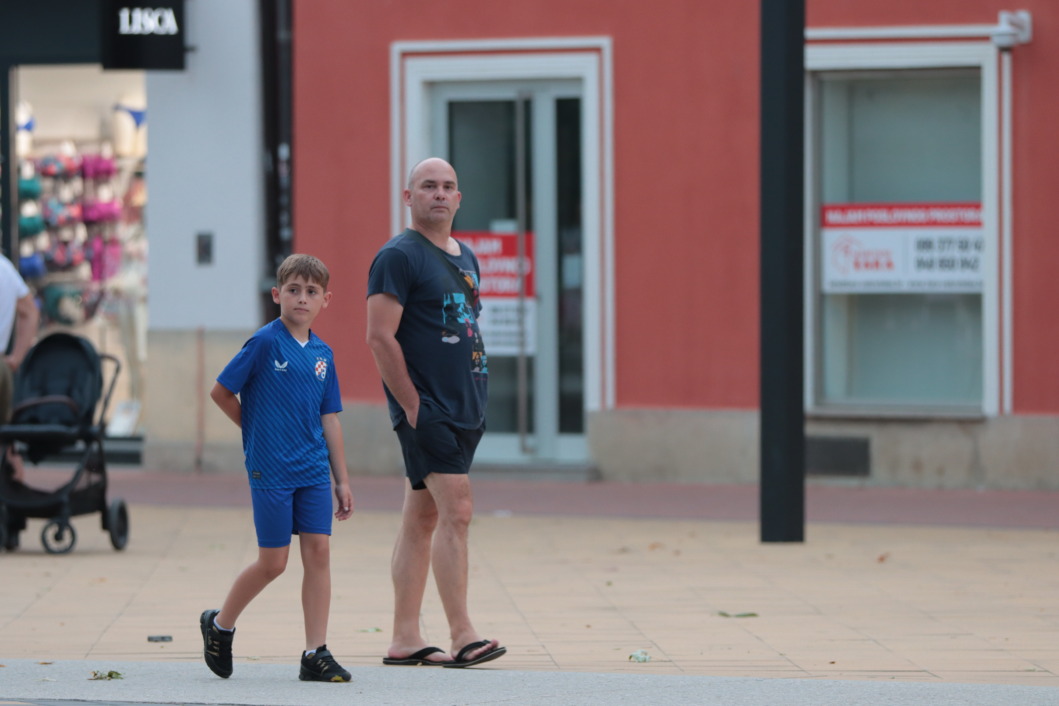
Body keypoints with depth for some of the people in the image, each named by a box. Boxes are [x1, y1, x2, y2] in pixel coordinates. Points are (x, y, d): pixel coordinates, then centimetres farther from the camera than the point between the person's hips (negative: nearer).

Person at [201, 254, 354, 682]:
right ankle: (220, 624, 23)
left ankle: (316, 654, 3)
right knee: (273, 562, -1)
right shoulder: (264, 343, -8)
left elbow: (329, 421, 13)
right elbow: (221, 392, -3)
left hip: (313, 469, 5)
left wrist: (342, 480, 12)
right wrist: (257, 430, 5)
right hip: (271, 470, -5)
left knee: (318, 551, -1)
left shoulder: (323, 354, 8)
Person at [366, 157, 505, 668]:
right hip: (425, 410, -8)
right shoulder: (399, 256, -9)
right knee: (456, 510, -15)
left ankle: (405, 639, 12)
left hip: (463, 410, 8)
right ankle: (462, 636, -16)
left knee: (423, 519, 10)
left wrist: (476, 398, 15)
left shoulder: (465, 259, 18)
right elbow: (380, 337, -15)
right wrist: (412, 405, -17)